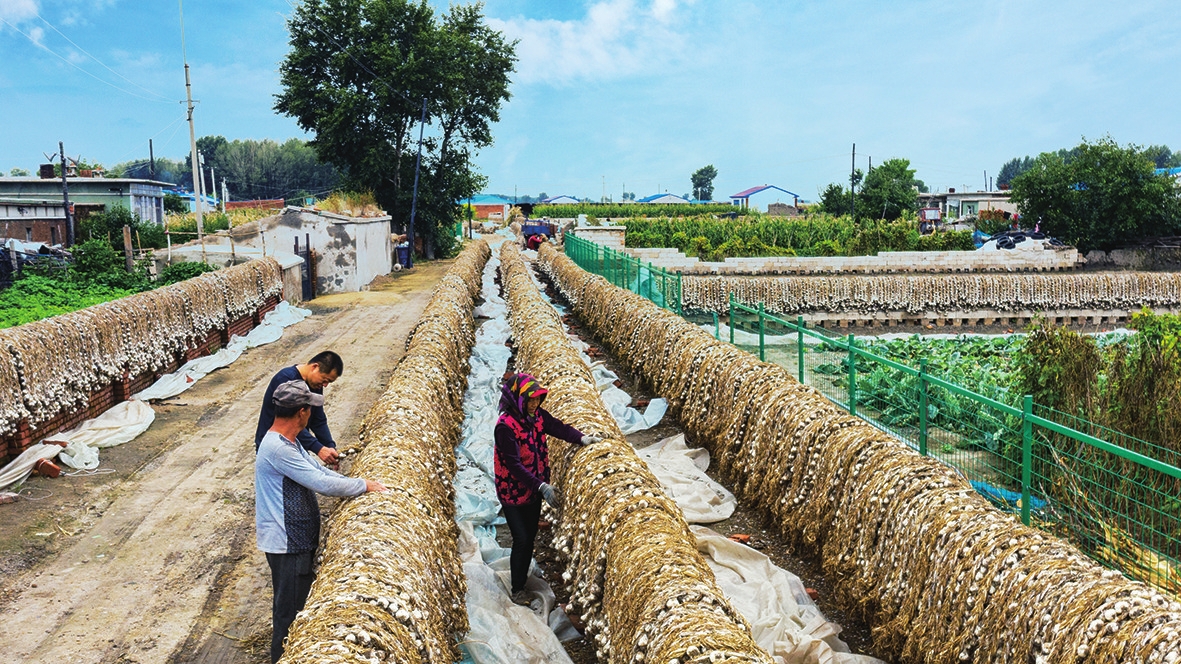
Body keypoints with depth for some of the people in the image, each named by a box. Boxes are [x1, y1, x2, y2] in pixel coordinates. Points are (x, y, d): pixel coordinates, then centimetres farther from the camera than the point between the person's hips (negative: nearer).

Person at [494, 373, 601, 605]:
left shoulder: (537, 415, -5)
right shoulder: (506, 425, -26)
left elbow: (557, 427, 2)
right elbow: (513, 464, -28)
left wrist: (581, 438, -16)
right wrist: (541, 486, -32)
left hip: (535, 489, 7)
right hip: (513, 492, -7)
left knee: (530, 536, 17)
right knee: (521, 539, -1)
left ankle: (523, 576, 36)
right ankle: (517, 589, 16)